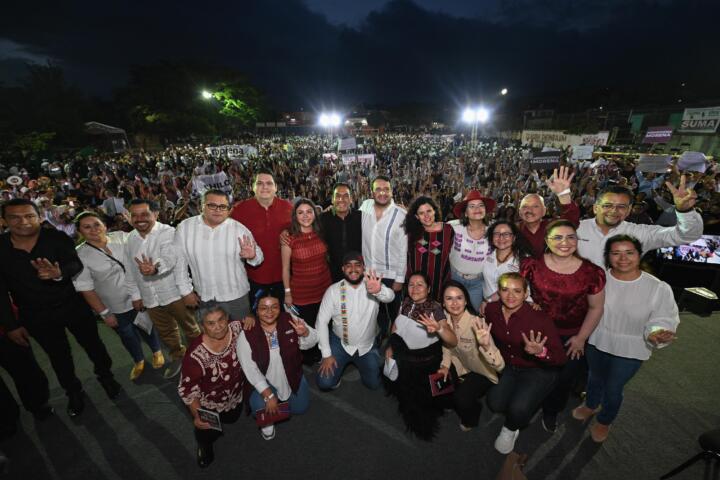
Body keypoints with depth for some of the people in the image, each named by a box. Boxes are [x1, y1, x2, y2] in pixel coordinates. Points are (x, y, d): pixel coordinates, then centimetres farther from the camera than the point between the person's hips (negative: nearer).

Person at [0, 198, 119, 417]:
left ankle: (105, 375, 40)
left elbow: (76, 264, -25)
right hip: (36, 316, 2)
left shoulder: (57, 238, -15)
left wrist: (59, 273, -49)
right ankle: (73, 391, 41)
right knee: (59, 356, 19)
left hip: (73, 306, -1)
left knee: (93, 344, 15)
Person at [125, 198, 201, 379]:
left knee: (189, 328, 10)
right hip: (150, 297, 6)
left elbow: (169, 257, -33)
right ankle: (177, 356, 44)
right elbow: (130, 269, 13)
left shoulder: (168, 232, -15)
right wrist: (135, 294, 15)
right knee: (165, 331, 22)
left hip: (175, 293, -6)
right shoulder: (131, 238, 5)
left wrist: (155, 268, -54)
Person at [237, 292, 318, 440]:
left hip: (291, 375, 3)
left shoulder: (289, 320, -17)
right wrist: (268, 395, -20)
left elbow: (309, 343, -10)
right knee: (261, 407, -24)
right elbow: (250, 369, -19)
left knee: (300, 408, 5)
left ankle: (284, 396, 37)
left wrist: (305, 332, -34)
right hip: (263, 380, -2)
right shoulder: (247, 333, -22)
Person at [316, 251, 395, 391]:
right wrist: (326, 354, -12)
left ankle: (359, 362, 32)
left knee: (374, 384, 2)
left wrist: (379, 291, -61)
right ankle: (337, 365, 24)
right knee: (325, 383, -9)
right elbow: (322, 321, -11)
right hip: (340, 343, 0)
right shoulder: (333, 290, -15)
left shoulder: (373, 285, -15)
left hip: (367, 345, 1)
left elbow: (390, 296, -36)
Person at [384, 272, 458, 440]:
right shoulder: (405, 303, -7)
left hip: (426, 361, -5)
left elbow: (453, 342, -29)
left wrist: (439, 328, -47)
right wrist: (390, 347, 3)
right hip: (404, 353, 5)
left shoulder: (436, 309, -23)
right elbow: (396, 325, 11)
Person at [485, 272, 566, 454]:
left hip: (539, 371, -4)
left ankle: (510, 429, 14)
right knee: (495, 403, -10)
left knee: (518, 408, -22)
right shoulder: (491, 310, -14)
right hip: (508, 367, 4)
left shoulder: (539, 318, -28)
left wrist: (540, 352, -42)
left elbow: (560, 357, -24)